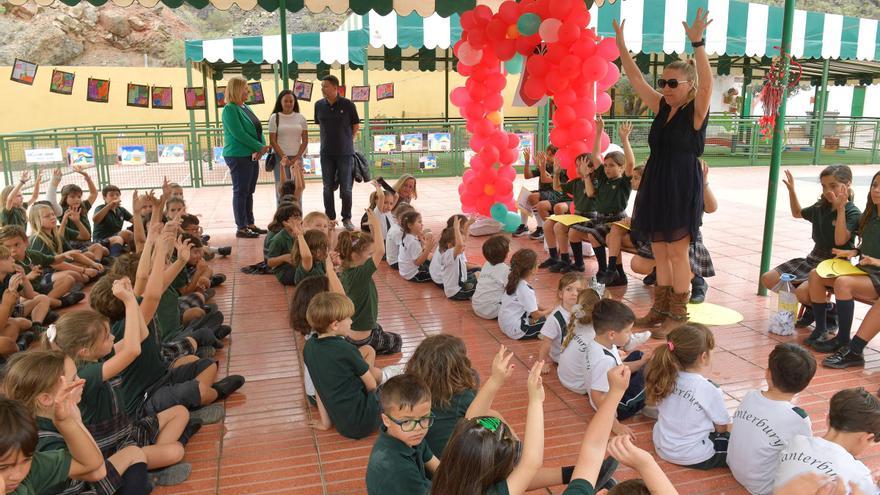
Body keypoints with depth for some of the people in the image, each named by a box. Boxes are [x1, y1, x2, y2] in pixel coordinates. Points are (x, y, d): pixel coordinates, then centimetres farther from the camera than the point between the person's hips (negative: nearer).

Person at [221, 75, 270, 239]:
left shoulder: (246, 107, 15)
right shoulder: (230, 109, -12)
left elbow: (258, 129, 10)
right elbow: (239, 134, -20)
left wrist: (260, 149, -6)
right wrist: (260, 147, -16)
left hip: (252, 156, 8)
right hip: (238, 156, -8)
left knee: (249, 192, 13)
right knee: (240, 192, -3)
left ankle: (250, 224, 22)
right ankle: (241, 228, 3)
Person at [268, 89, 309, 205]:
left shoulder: (300, 118, 7)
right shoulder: (275, 118, 2)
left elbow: (305, 141, 5)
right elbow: (273, 141, -2)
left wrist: (296, 158, -5)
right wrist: (284, 157, -10)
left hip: (297, 158, 2)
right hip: (280, 157, -2)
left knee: (297, 189, -1)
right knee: (282, 188, -6)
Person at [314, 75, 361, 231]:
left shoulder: (347, 104, -6)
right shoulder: (319, 105, 3)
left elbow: (356, 126, 4)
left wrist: (346, 140, 9)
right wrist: (331, 138, 12)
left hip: (345, 152, -3)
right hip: (326, 153, 3)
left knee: (346, 188, 1)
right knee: (328, 188, 7)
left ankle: (347, 219, 12)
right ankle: (330, 219, 18)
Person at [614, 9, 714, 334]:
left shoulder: (696, 111, -8)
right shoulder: (661, 107, 8)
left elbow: (706, 83, -26)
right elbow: (636, 79, 8)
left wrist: (697, 43, -36)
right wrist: (621, 45, 0)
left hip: (682, 188, -7)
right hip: (655, 186, 7)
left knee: (677, 252, -1)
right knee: (660, 252, 12)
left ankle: (679, 314, 9)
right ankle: (661, 307, 23)